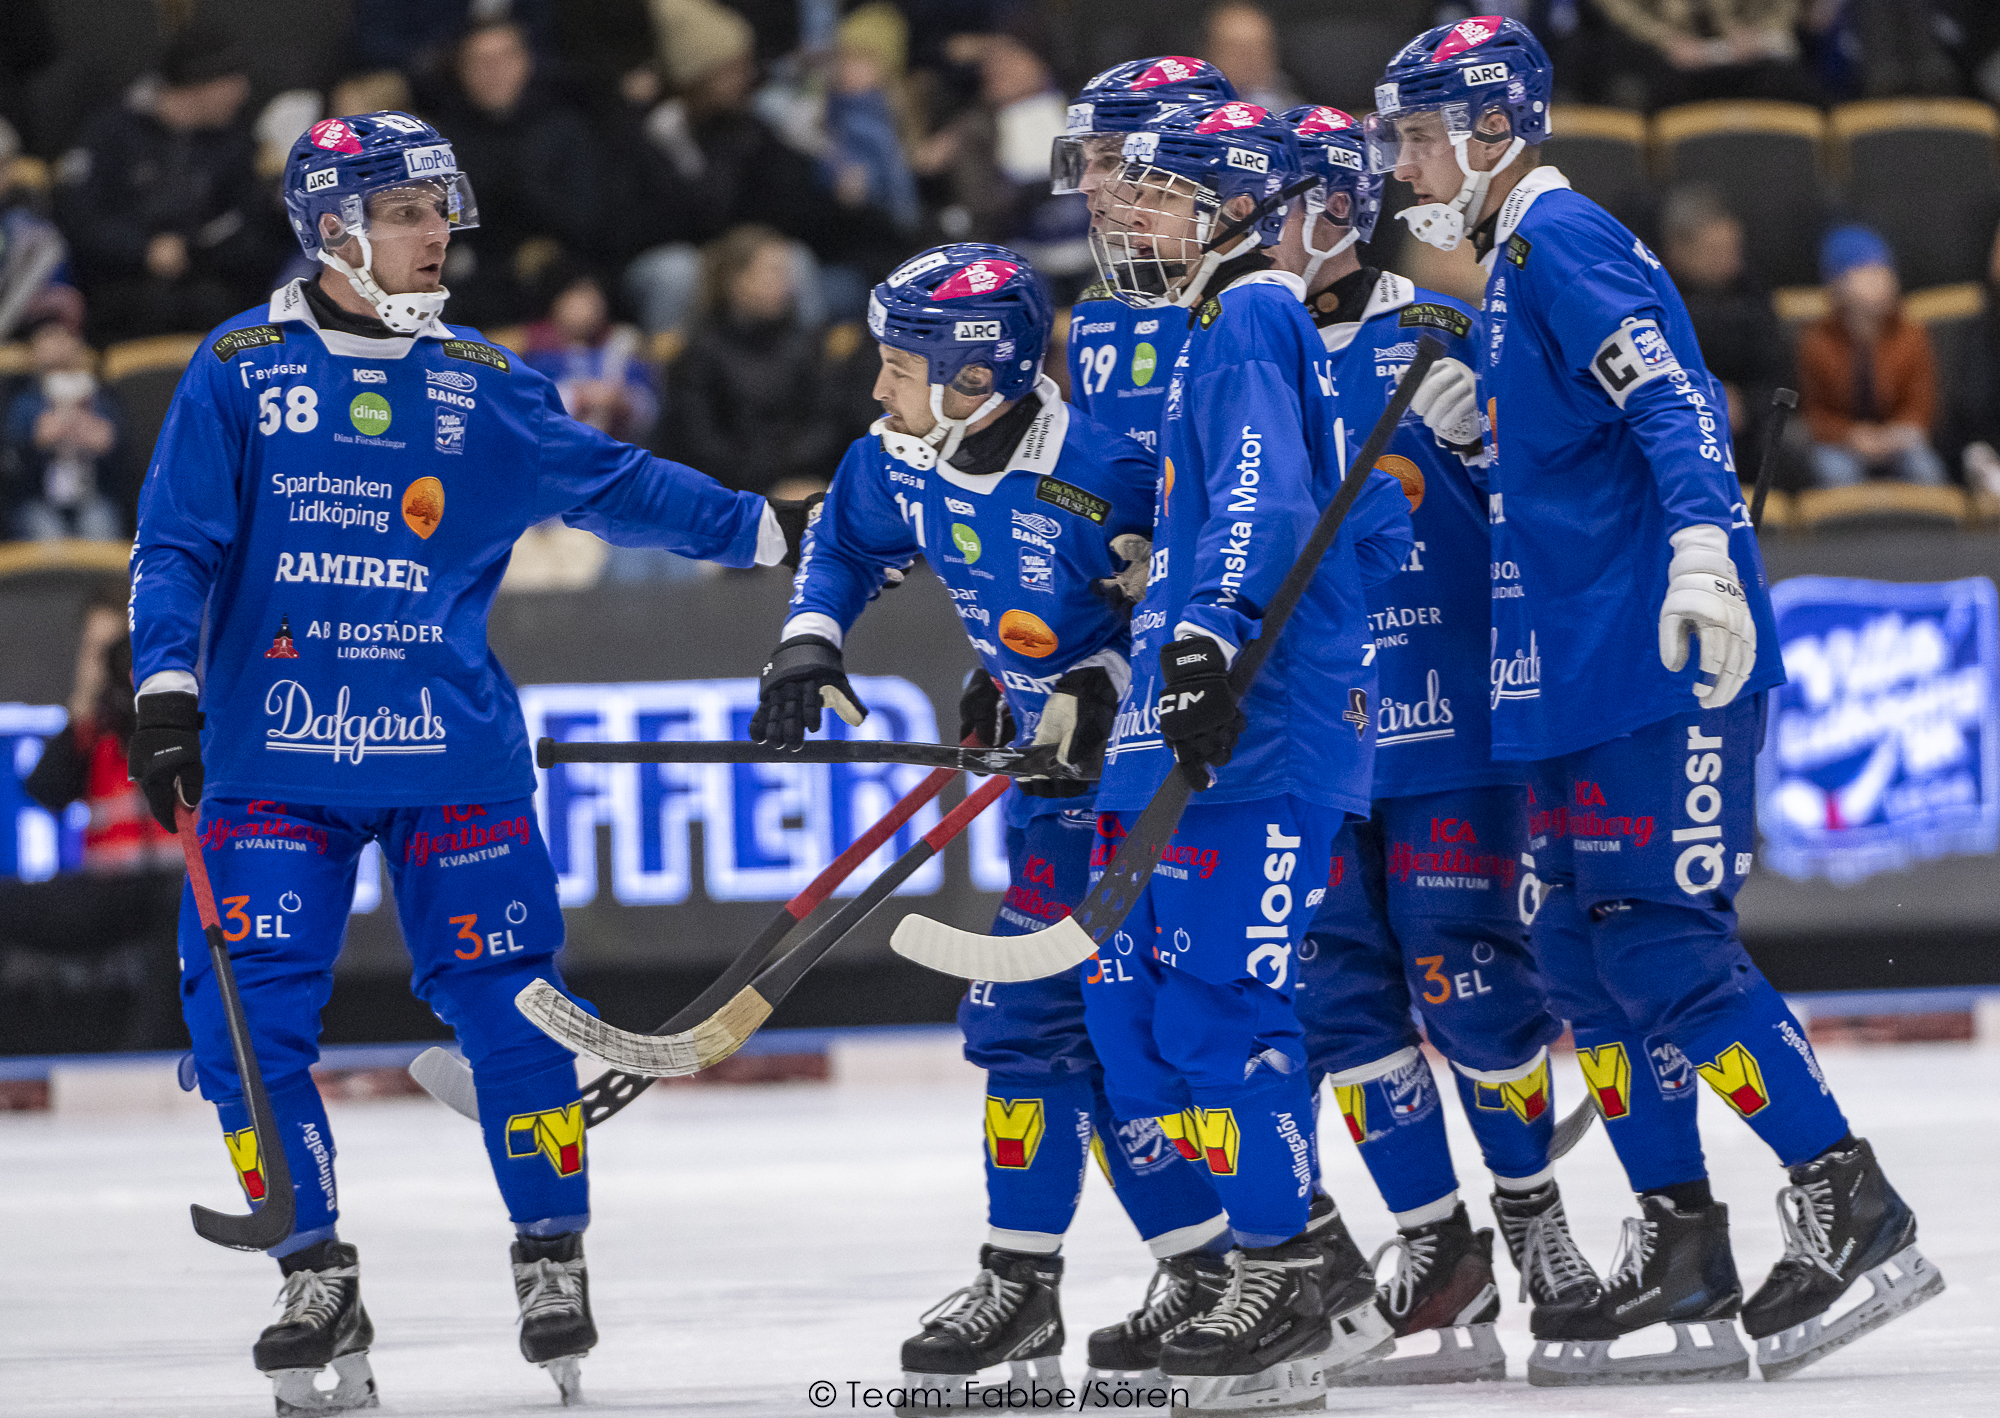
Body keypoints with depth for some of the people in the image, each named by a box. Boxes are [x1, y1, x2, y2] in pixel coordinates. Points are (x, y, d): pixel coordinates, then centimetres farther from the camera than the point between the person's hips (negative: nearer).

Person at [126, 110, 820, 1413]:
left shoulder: (483, 387, 8)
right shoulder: (240, 373, 2)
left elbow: (612, 483, 19)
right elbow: (177, 547, 0)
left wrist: (766, 529, 20)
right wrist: (168, 689, -11)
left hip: (452, 753, 1)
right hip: (274, 754, -1)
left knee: (507, 1001, -1)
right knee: (248, 1017, -8)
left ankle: (553, 1257, 15)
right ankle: (316, 1281, 4)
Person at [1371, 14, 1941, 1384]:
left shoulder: (1561, 239, -9)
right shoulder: (1521, 259, 21)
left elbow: (1674, 399, -23)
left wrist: (1703, 547, -35)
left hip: (1663, 659, -10)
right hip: (1586, 671, 10)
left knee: (1659, 940, -13)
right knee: (1587, 950, 7)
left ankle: (1852, 1205, -10)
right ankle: (1681, 1248, 9)